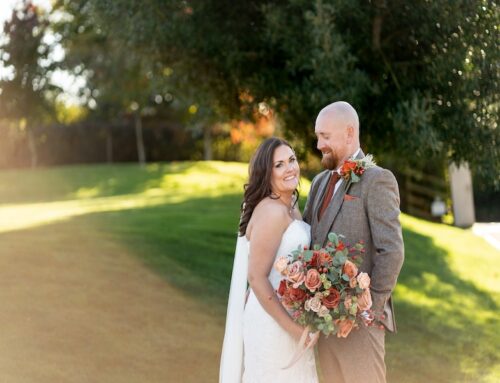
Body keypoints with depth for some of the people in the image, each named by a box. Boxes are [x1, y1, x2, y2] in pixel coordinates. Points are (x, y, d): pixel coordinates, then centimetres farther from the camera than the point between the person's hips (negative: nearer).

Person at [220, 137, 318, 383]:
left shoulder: (291, 206, 7)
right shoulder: (271, 211, -20)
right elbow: (257, 277, -23)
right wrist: (293, 327, -20)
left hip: (291, 314, 9)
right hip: (273, 320, -9)